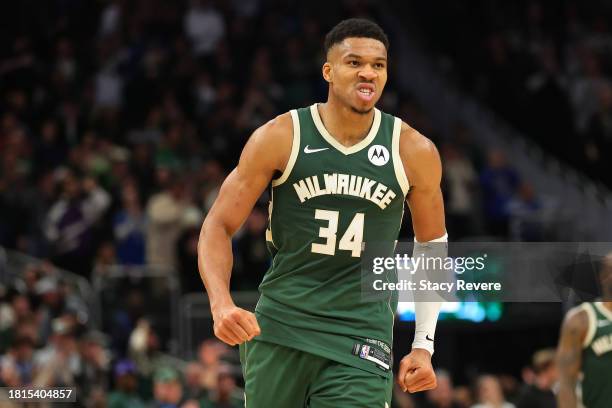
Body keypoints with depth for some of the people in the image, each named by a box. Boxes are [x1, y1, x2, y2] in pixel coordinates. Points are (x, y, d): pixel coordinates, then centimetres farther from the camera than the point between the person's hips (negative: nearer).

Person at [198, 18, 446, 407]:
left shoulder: (415, 152, -2)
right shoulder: (279, 138, -6)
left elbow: (432, 244, 12)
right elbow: (219, 225, -1)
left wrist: (424, 345, 7)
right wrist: (221, 304, -19)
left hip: (361, 337, 0)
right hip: (279, 329, 0)